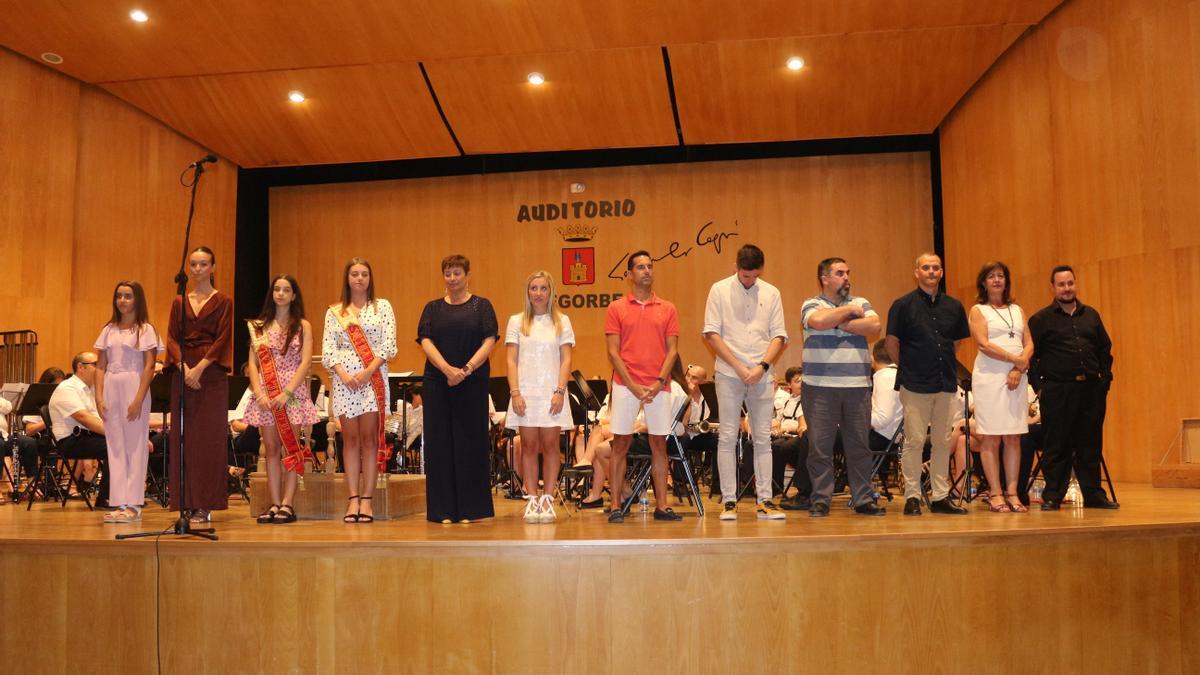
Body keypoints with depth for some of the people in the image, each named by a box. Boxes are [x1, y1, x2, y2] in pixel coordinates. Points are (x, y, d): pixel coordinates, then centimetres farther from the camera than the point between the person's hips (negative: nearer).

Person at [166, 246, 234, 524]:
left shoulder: (223, 302, 3)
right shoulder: (179, 302, 13)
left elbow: (223, 338, -6)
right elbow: (172, 337, 6)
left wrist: (199, 368, -15)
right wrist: (184, 367, -11)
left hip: (212, 374, -3)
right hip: (183, 372, 4)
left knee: (209, 436, -5)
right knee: (183, 436, 2)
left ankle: (206, 504, -2)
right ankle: (187, 503, 7)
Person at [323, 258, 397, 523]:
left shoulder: (382, 306, 8)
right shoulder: (334, 312, 12)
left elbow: (389, 345, 0)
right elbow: (327, 349, 5)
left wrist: (368, 371, -11)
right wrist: (342, 374, -11)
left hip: (374, 379, -1)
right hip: (344, 379, 2)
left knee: (369, 438, -3)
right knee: (350, 439, 2)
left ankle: (366, 499, 0)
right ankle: (353, 499, 4)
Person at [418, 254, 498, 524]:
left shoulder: (481, 306, 5)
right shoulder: (433, 308, 11)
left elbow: (489, 342, -4)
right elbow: (426, 342, -1)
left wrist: (467, 369, -18)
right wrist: (447, 369, -17)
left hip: (473, 383, -2)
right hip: (437, 383, 2)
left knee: (471, 442, 0)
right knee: (440, 443, 2)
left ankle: (470, 508, 7)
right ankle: (444, 509, 8)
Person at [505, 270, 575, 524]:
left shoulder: (562, 321, 8)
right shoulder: (516, 322, 8)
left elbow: (566, 360, 4)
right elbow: (511, 360, 4)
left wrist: (560, 391, -8)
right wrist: (515, 393, -7)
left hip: (551, 393, 0)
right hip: (525, 392, 0)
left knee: (550, 445, -3)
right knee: (529, 446, 1)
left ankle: (547, 500, 3)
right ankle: (531, 500, 5)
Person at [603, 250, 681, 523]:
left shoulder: (667, 309, 9)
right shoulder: (616, 309, 4)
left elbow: (672, 350, 5)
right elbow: (613, 352, -1)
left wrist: (659, 382, -9)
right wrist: (633, 385, -10)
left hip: (658, 387, 2)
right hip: (625, 385, -2)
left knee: (659, 444, 5)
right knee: (621, 444, 0)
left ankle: (662, 505, 11)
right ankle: (616, 506, 5)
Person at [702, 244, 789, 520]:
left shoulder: (771, 293, 8)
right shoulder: (720, 290, 1)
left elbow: (779, 336, 6)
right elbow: (711, 334, -3)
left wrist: (762, 366, -9)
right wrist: (738, 366, -10)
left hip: (761, 375, 2)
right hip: (728, 374, -2)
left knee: (763, 438, 4)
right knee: (727, 437, -2)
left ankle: (765, 500, 8)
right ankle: (729, 501, 3)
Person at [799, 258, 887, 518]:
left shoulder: (861, 303, 14)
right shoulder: (811, 304, 4)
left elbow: (874, 325, -5)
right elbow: (819, 321, -19)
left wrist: (840, 323, -7)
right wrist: (849, 310, -4)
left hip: (858, 386, 3)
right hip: (820, 386, -3)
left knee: (859, 446, 6)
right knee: (820, 446, 0)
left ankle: (863, 499, 14)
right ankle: (821, 500, 8)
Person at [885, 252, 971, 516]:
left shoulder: (954, 307, 10)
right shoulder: (903, 305, -2)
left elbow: (957, 342, 20)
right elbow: (892, 343, 1)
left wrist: (944, 365, 13)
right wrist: (907, 368, 5)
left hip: (946, 385, 4)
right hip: (915, 385, -4)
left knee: (942, 441, 8)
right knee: (914, 441, -3)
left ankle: (940, 496, 16)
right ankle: (912, 497, 5)